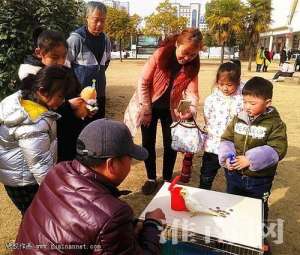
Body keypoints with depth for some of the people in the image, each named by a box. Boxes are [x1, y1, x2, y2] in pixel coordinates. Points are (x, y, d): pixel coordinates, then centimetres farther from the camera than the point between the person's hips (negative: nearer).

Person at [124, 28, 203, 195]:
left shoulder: (193, 65, -14)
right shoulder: (161, 54, -22)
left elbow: (192, 91, -18)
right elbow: (143, 83, -17)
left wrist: (191, 110, -40)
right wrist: (146, 110, -13)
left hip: (171, 109, 2)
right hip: (150, 106, -1)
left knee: (170, 145, 6)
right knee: (148, 144, 6)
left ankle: (167, 179, 26)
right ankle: (151, 179, 24)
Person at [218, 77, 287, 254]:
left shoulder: (275, 123, -14)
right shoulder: (238, 118, -4)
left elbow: (277, 150, -23)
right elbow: (226, 140, 0)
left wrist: (250, 159, -31)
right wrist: (227, 157, -18)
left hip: (259, 179, -3)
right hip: (234, 175, 3)